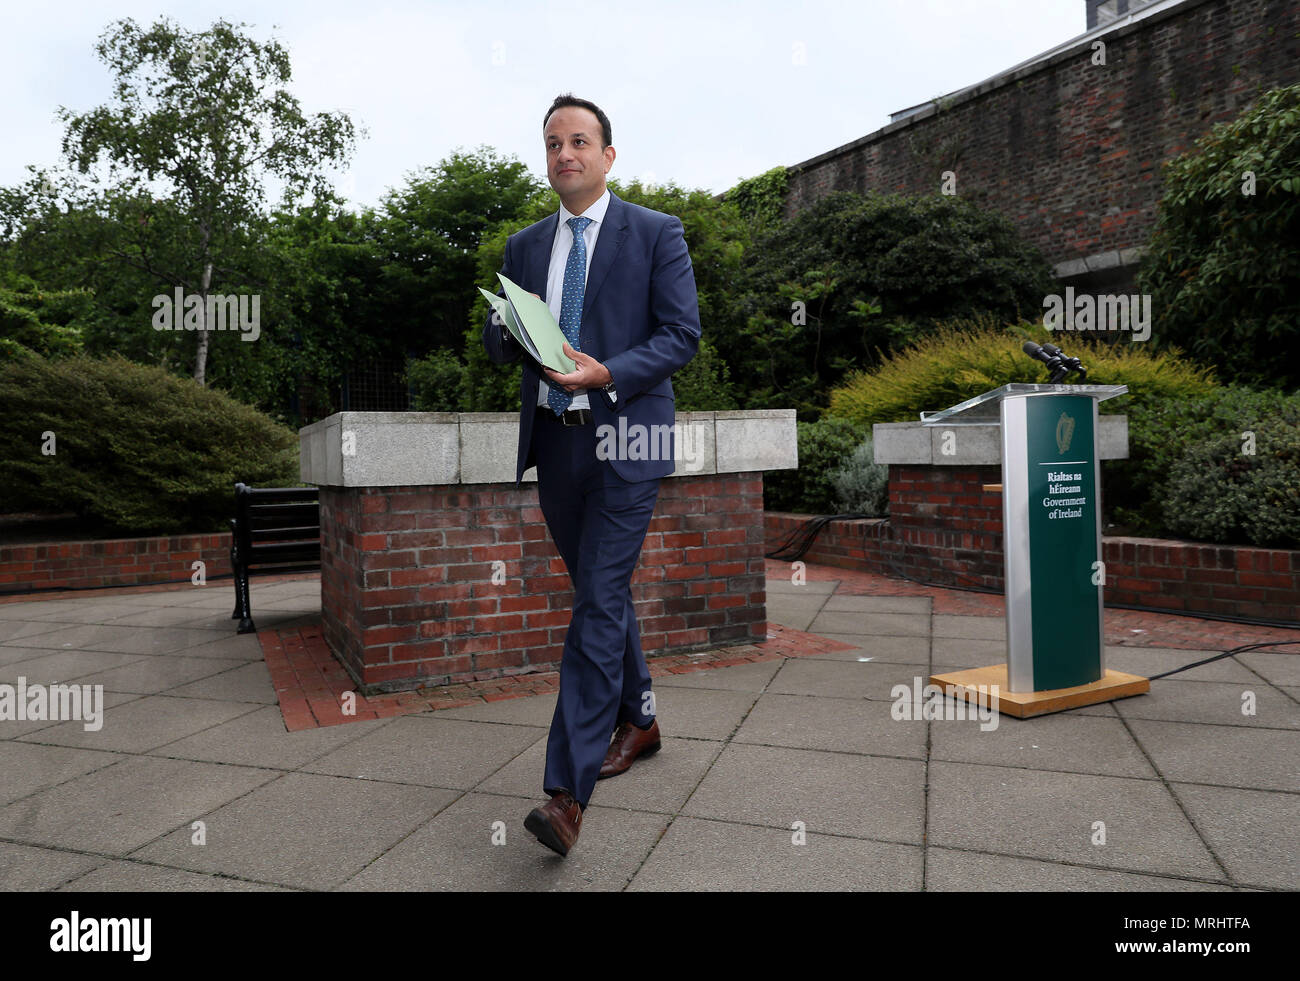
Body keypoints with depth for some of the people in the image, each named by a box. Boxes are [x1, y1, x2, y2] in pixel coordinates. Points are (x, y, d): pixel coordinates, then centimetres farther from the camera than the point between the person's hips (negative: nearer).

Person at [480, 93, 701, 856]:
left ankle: (568, 791, -9)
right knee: (603, 593, 15)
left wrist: (606, 374, -20)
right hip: (554, 442, 6)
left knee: (600, 603, -11)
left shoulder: (657, 234, 1)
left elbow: (682, 334, -6)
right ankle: (638, 721, 35)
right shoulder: (525, 246, 16)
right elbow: (498, 340, 17)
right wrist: (510, 332, -8)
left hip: (625, 440, -5)